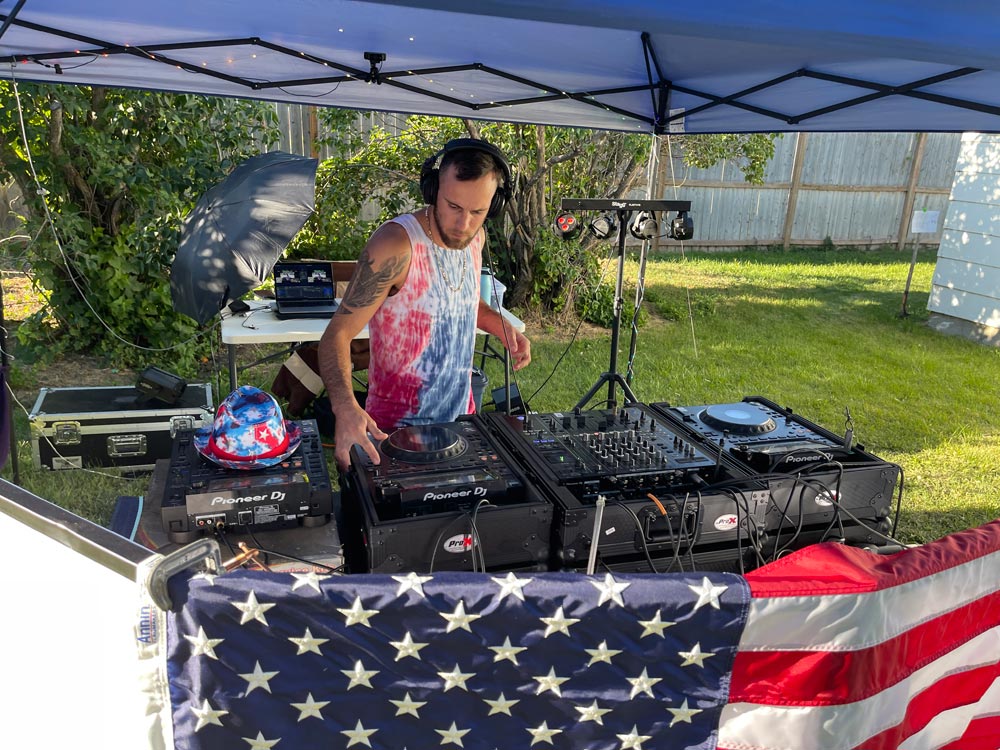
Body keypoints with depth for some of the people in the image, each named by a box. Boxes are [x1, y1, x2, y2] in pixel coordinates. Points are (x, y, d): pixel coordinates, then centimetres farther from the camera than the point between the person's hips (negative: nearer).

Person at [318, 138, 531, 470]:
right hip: (396, 425, -6)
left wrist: (502, 327, -1)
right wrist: (345, 407, -42)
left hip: (461, 415, 7)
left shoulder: (475, 237, -2)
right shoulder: (395, 246, -24)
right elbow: (338, 333, -25)